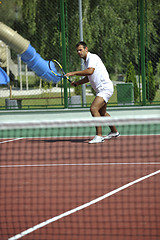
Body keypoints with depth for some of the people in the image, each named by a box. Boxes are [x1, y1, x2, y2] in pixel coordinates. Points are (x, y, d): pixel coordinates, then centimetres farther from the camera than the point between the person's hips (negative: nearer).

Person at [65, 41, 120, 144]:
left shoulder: (93, 57, -13)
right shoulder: (86, 61, 16)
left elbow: (90, 71, -31)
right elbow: (89, 77, 27)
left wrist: (74, 73, -28)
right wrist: (77, 83, 14)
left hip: (105, 88, -11)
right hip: (101, 90, 11)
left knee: (94, 109, -24)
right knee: (102, 113, 24)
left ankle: (99, 136, -26)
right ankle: (114, 132, 43)